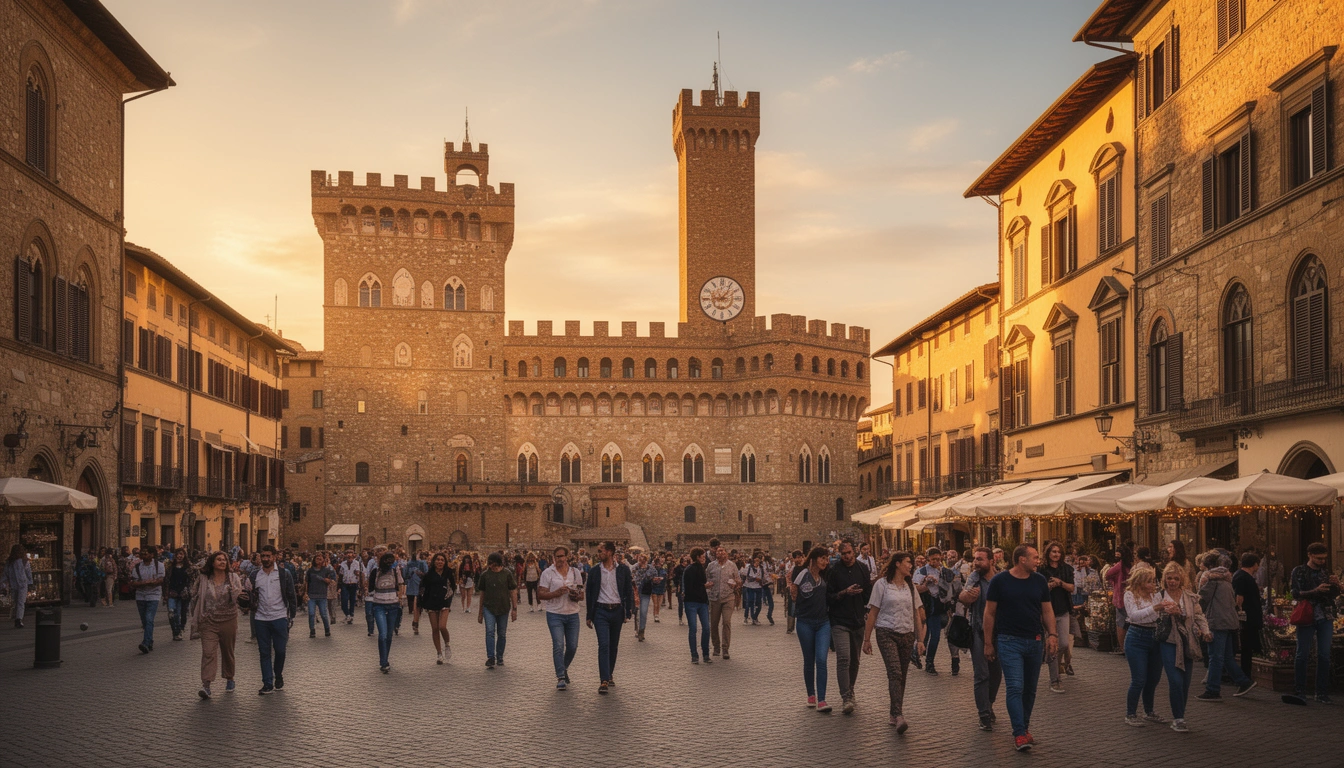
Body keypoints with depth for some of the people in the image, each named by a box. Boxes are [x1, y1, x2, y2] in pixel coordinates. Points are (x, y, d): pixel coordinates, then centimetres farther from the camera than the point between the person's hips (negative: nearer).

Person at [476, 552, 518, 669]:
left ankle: (499, 657, 23)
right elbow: (482, 592, 10)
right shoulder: (485, 574, 2)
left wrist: (514, 608, -3)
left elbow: (513, 591, 1)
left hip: (504, 608, 0)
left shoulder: (507, 573, -3)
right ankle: (490, 658, -15)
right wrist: (480, 611, 13)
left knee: (502, 634, 8)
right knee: (490, 632, -14)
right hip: (489, 608, 0)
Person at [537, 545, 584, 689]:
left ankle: (564, 669, 31)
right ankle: (561, 677, -4)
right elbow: (541, 594, -5)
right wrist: (556, 593, -20)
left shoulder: (575, 572, 9)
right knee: (558, 645, -11)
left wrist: (577, 596, -9)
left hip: (572, 614, 3)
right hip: (555, 614, -3)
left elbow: (582, 595, 15)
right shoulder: (548, 573, 0)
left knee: (572, 646, 5)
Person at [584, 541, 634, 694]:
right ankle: (604, 681, -14)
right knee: (604, 645, -12)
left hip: (617, 611, 1)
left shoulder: (623, 569, 0)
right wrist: (589, 616, 8)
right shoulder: (594, 571, 2)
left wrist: (628, 612, -2)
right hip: (601, 611, -1)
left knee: (614, 646, 11)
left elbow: (629, 591, 4)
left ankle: (609, 675, 27)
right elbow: (590, 594, 8)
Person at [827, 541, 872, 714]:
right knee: (844, 658, -15)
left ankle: (849, 692, 30)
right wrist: (845, 592, -18)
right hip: (840, 622, -4)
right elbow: (828, 597, -7)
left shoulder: (862, 569, 7)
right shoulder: (833, 570, -6)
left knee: (855, 659, 13)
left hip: (858, 621, 5)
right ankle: (846, 698, -15)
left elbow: (868, 594, 12)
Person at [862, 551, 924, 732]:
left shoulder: (910, 586, 15)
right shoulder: (882, 584, -1)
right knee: (895, 673, -17)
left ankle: (894, 714, 15)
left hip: (907, 635, 5)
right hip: (887, 634, -5)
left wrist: (920, 639, 12)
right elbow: (873, 612, -1)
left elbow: (916, 614, 17)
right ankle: (898, 716, -24)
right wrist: (867, 639, -2)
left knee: (901, 676, 4)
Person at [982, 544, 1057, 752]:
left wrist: (1052, 634, -4)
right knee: (1015, 687, -12)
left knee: (1030, 689, 12)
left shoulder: (1040, 581, 5)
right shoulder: (999, 581, -6)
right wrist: (988, 643, -2)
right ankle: (1019, 734, -10)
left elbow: (1047, 611, 11)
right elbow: (990, 613, -1)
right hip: (1009, 641, -4)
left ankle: (1025, 726, 26)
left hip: (1034, 642, 4)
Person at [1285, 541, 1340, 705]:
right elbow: (1296, 594, -10)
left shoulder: (1326, 572, 12)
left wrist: (1335, 585, -7)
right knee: (1302, 655, -2)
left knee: (1324, 656, 4)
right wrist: (1316, 591, -23)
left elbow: (1333, 595, 14)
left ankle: (1322, 693, 11)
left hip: (1325, 618, 4)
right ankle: (1299, 693, 2)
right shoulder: (1299, 572, -1)